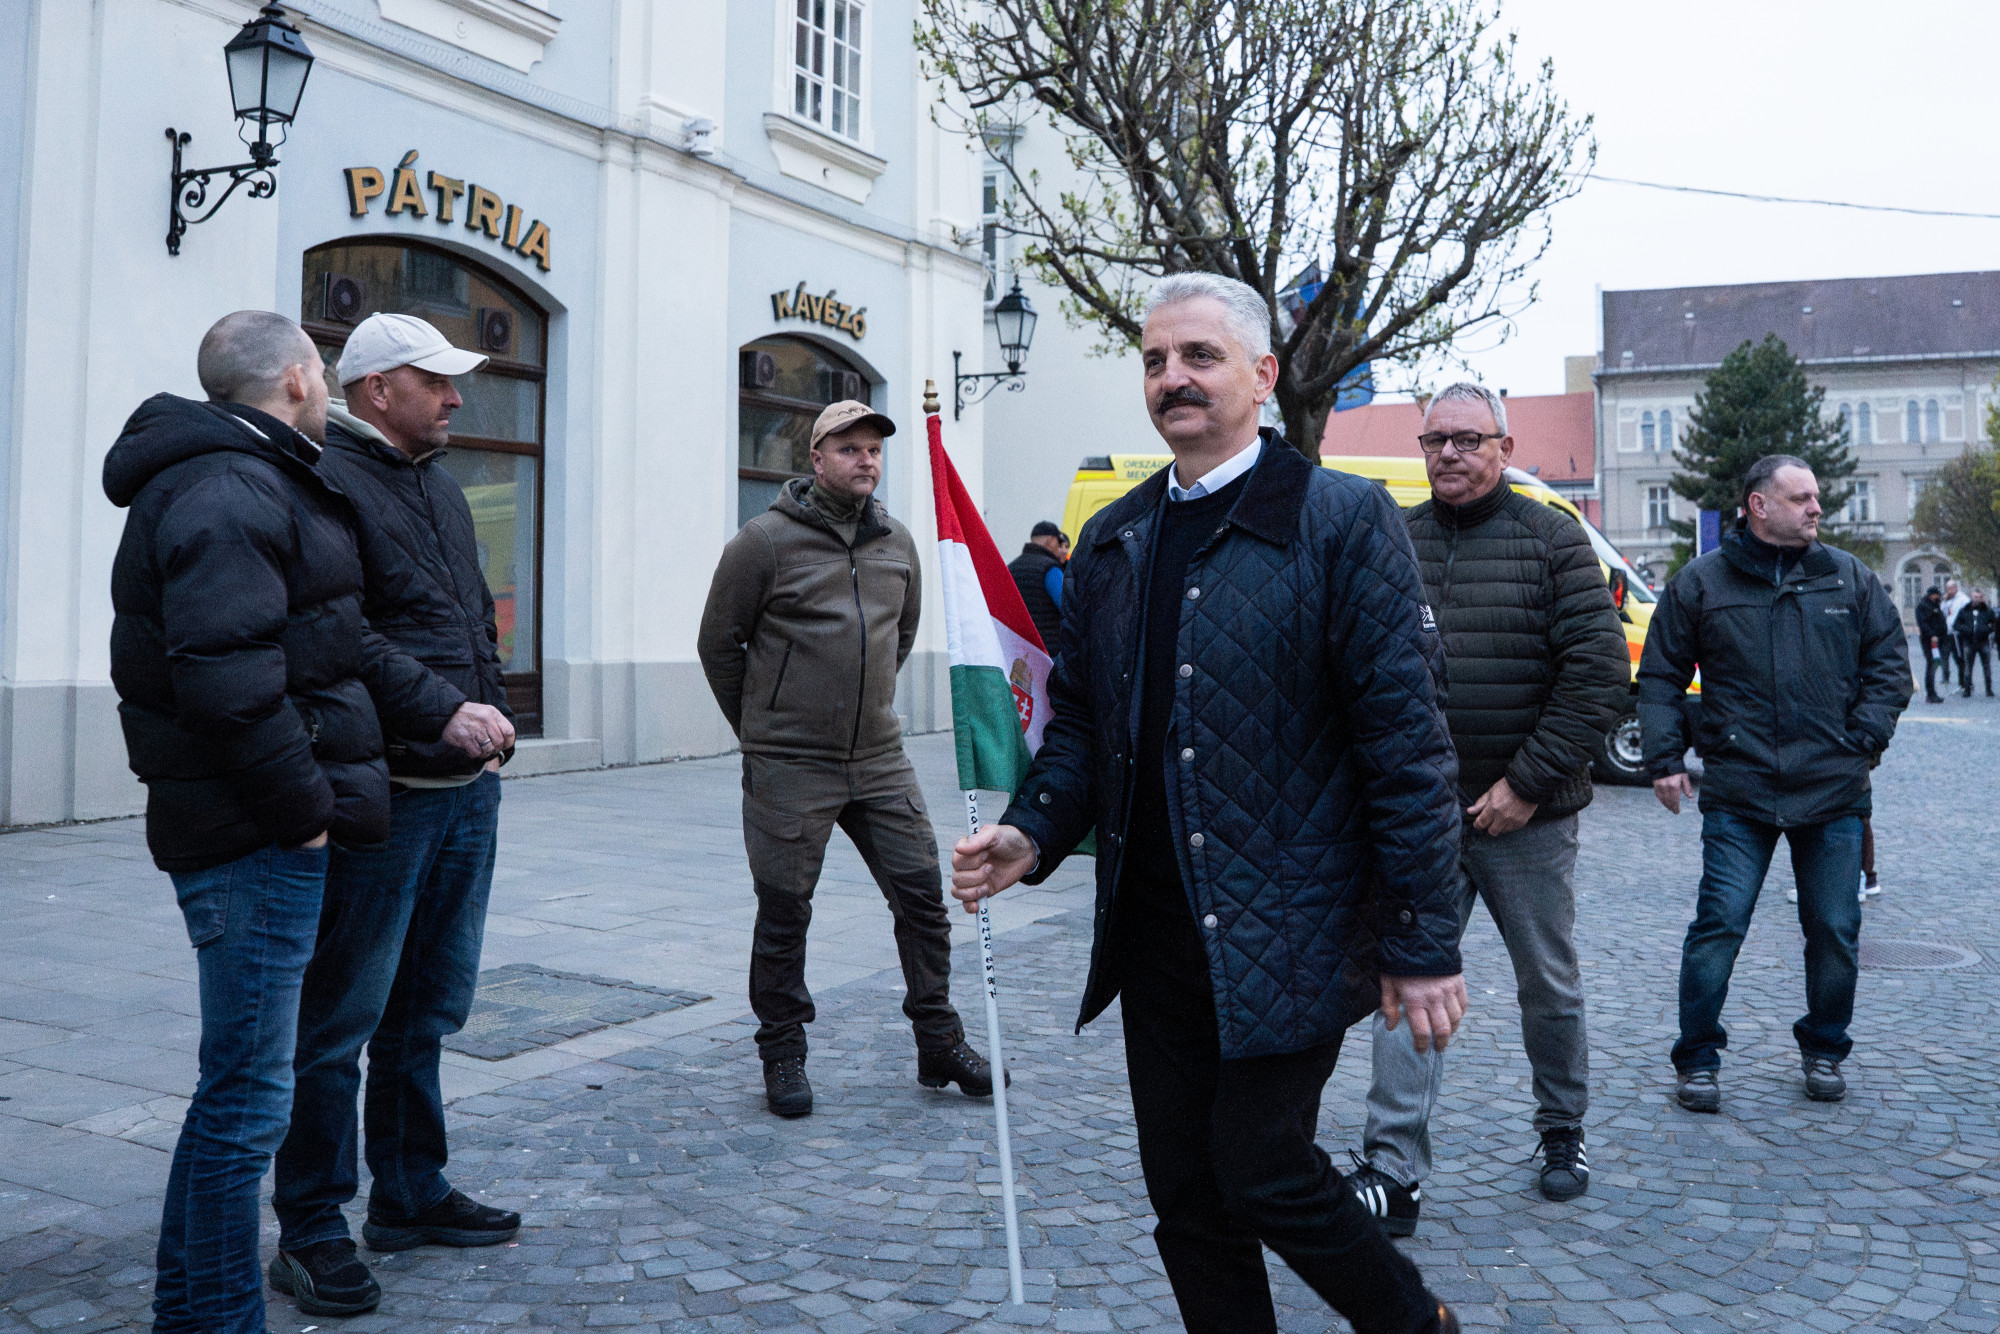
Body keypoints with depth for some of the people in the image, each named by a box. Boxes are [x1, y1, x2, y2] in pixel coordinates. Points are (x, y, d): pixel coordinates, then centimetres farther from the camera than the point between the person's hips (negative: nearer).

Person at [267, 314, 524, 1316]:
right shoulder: (327, 482, -10)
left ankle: (410, 1195, 30)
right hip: (383, 794, -9)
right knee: (343, 1017, 0)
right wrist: (441, 709, -24)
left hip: (466, 790, 9)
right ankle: (311, 1230, 13)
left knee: (429, 1007, 17)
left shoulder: (438, 484, 19)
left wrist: (491, 715, 14)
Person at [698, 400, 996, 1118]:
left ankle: (940, 1042, 18)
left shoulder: (897, 542, 8)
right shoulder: (767, 539, -7)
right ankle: (782, 1055, 21)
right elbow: (718, 642, 0)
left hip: (880, 758, 5)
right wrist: (762, 729, 8)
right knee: (784, 915, 5)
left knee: (922, 893, 4)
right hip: (790, 767, -4)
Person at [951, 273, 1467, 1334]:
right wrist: (1032, 833, -3)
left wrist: (1423, 944, -13)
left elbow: (1407, 740, -11)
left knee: (1263, 1170, -3)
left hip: (1285, 933, -6)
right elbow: (1078, 719, 16)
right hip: (1154, 937, 6)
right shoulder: (1113, 539, 11)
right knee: (1187, 1199, 12)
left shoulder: (1342, 520, -7)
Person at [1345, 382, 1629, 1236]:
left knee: (1549, 986, 14)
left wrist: (1529, 782, -14)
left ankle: (1563, 1133, 35)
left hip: (1527, 817, -1)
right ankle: (1392, 1175, -1)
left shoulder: (1551, 540, -2)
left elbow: (1600, 673, -9)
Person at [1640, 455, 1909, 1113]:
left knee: (1835, 930, 9)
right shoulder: (1701, 582, 3)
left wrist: (1865, 742, 1)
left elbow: (1889, 664, 13)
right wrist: (1665, 758, -3)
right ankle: (1697, 1058, 9)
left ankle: (1824, 1049, 29)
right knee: (1718, 925, -5)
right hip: (1737, 792, -2)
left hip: (1834, 791, 3)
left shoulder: (1850, 578, 9)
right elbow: (1659, 677, 6)